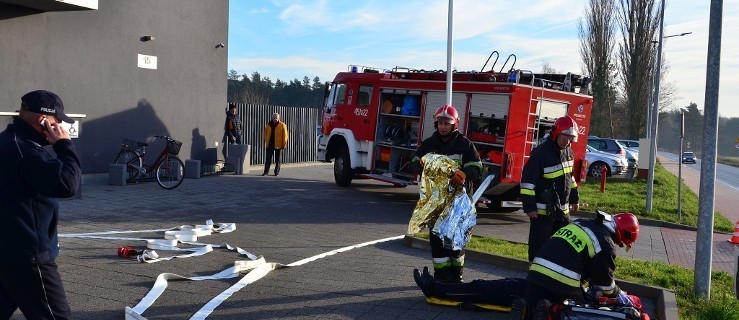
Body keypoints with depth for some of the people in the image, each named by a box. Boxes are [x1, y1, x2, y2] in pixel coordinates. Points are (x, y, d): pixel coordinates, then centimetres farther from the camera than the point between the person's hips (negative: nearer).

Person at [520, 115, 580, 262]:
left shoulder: (568, 152, 6)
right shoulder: (541, 153, -18)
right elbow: (527, 181, -19)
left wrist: (574, 199, 20)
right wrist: (529, 207, -20)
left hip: (562, 210, 8)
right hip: (543, 211, -8)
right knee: (539, 245, 0)